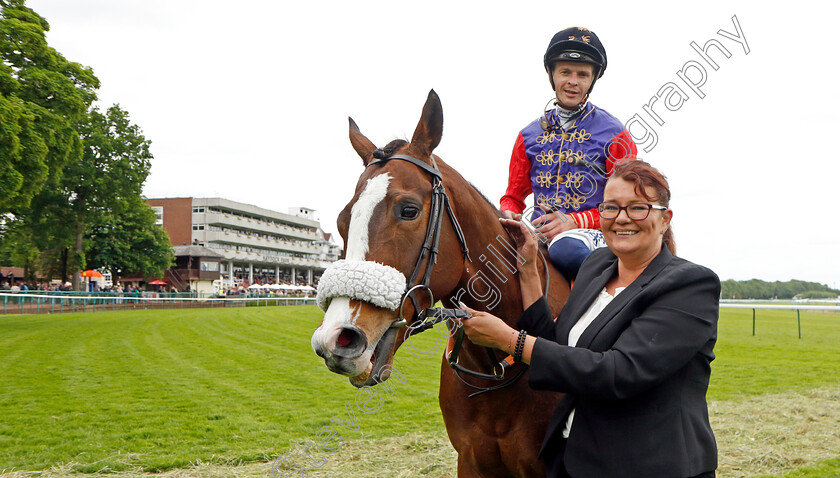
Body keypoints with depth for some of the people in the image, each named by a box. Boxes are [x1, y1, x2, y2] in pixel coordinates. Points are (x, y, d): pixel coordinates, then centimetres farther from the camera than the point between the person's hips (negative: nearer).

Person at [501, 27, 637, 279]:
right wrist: (507, 216, -6)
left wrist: (575, 221, -15)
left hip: (589, 231, -3)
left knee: (565, 248, -39)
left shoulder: (613, 133, 4)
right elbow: (514, 196, 20)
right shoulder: (530, 135, 16)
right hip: (539, 231, 3)